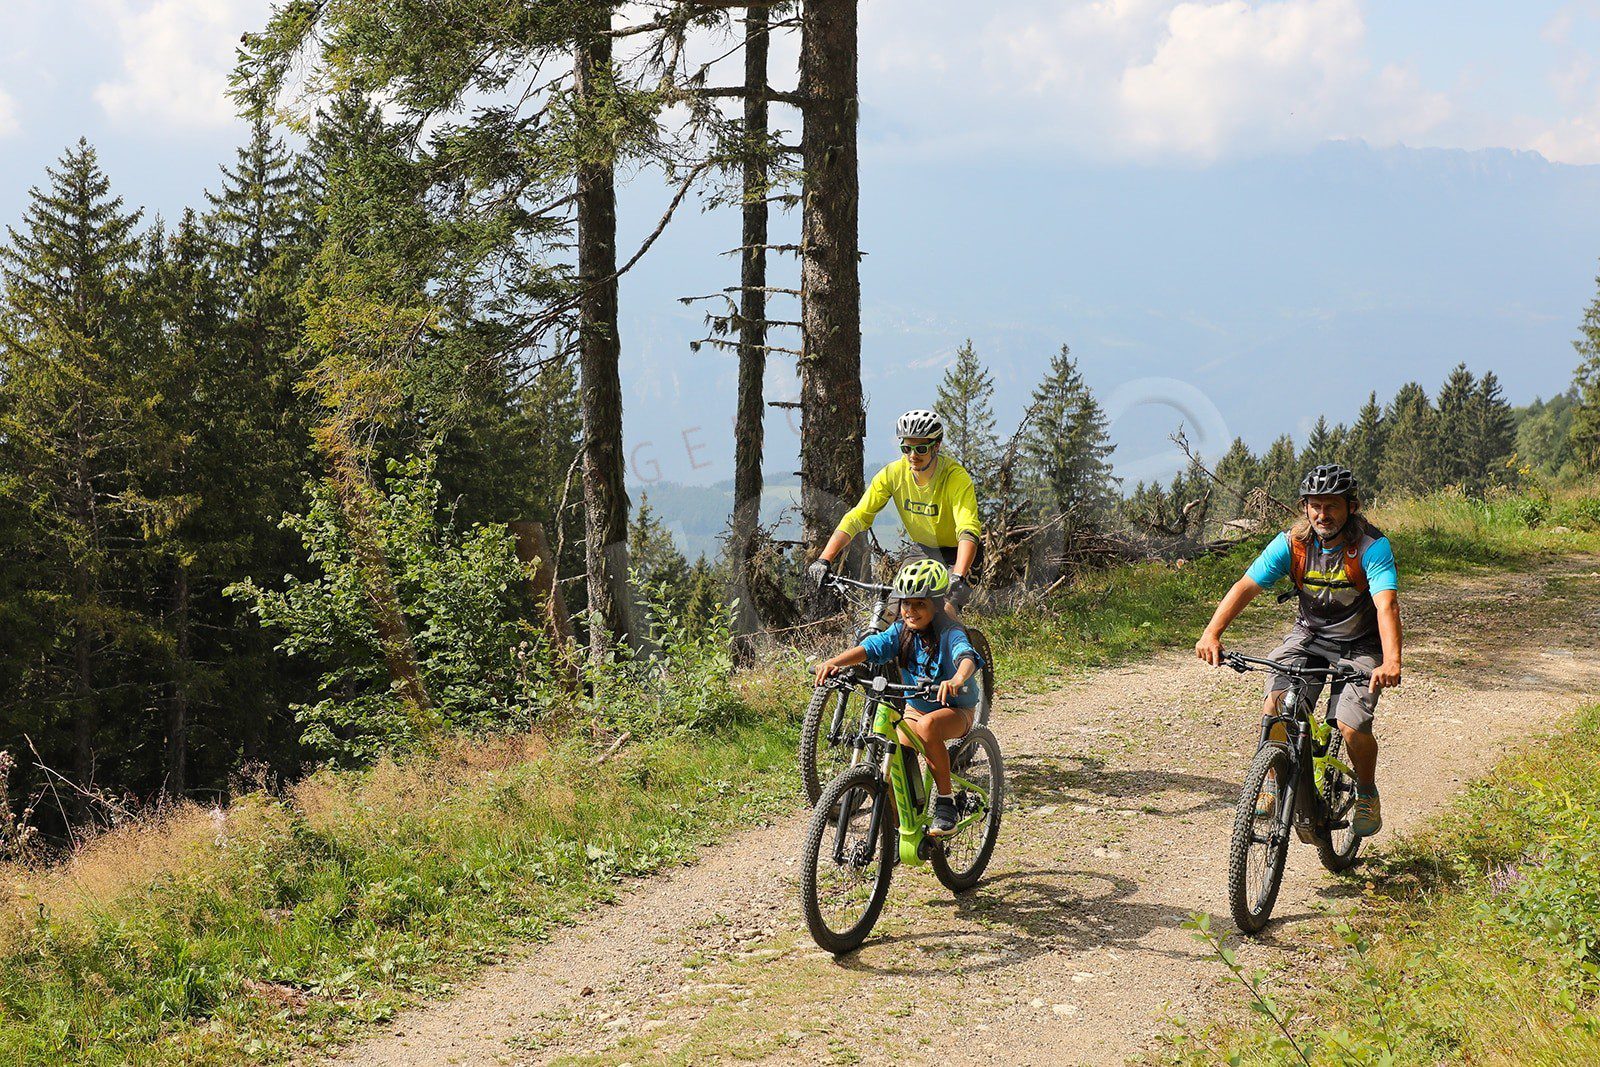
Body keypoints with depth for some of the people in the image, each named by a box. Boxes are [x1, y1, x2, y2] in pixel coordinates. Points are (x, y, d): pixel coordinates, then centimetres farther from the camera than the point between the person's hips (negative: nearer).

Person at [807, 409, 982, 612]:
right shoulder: (893, 473, -15)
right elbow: (856, 518, -16)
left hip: (957, 555, -4)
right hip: (923, 551, 4)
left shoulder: (956, 477, -27)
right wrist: (824, 560, -28)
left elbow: (968, 531, -39)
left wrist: (958, 577, -55)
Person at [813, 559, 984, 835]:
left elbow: (967, 657, -42)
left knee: (928, 725, -38)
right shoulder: (901, 631, -6)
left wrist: (956, 680, -66)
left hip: (955, 709, -5)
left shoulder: (950, 634, -21)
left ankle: (945, 801, -25)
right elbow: (870, 647, -21)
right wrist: (834, 662, -40)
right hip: (915, 707, 5)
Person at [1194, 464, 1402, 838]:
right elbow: (1246, 586, -20)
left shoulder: (1372, 546, -23)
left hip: (1359, 646, -3)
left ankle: (1367, 793, 11)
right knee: (1276, 704, -22)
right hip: (1308, 636, 3)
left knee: (1352, 726, -20)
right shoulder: (1291, 543, -14)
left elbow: (1386, 603, -36)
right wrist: (1212, 632, -36)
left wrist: (1391, 662, -52)